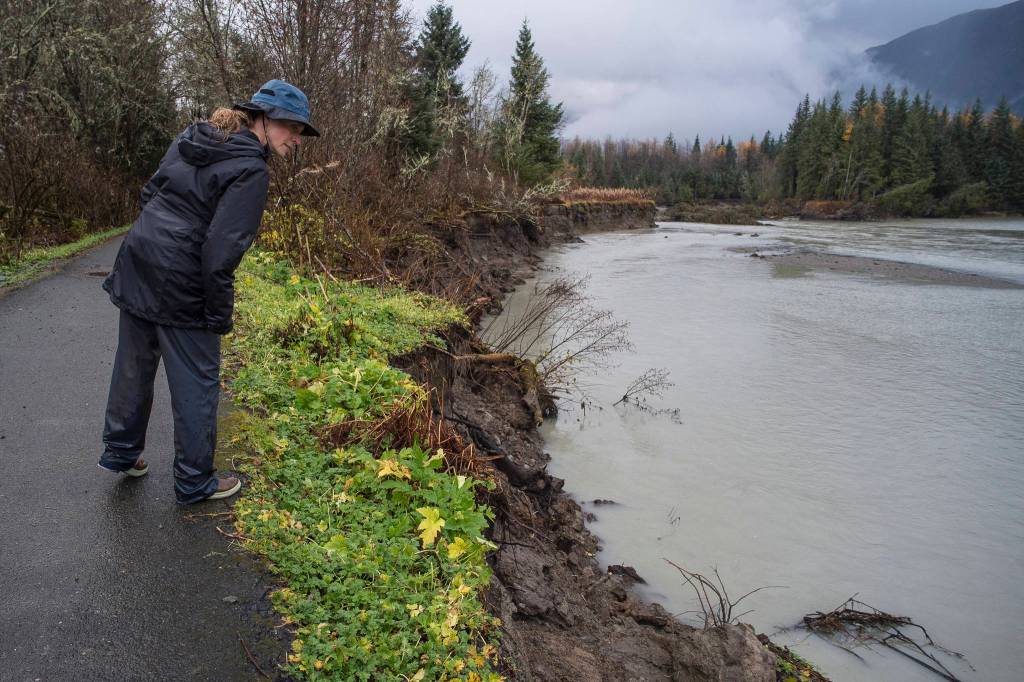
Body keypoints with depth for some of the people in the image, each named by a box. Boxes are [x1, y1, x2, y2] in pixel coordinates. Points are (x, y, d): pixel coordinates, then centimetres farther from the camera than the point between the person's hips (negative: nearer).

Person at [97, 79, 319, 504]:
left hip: (136, 265, 8)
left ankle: (120, 451, 41)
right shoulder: (251, 172, -17)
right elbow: (220, 251, -22)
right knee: (197, 384, 6)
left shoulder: (192, 137, 7)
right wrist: (219, 316, -14)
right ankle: (194, 483, 19)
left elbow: (149, 193, 14)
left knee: (134, 365, 22)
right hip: (179, 286, -8)